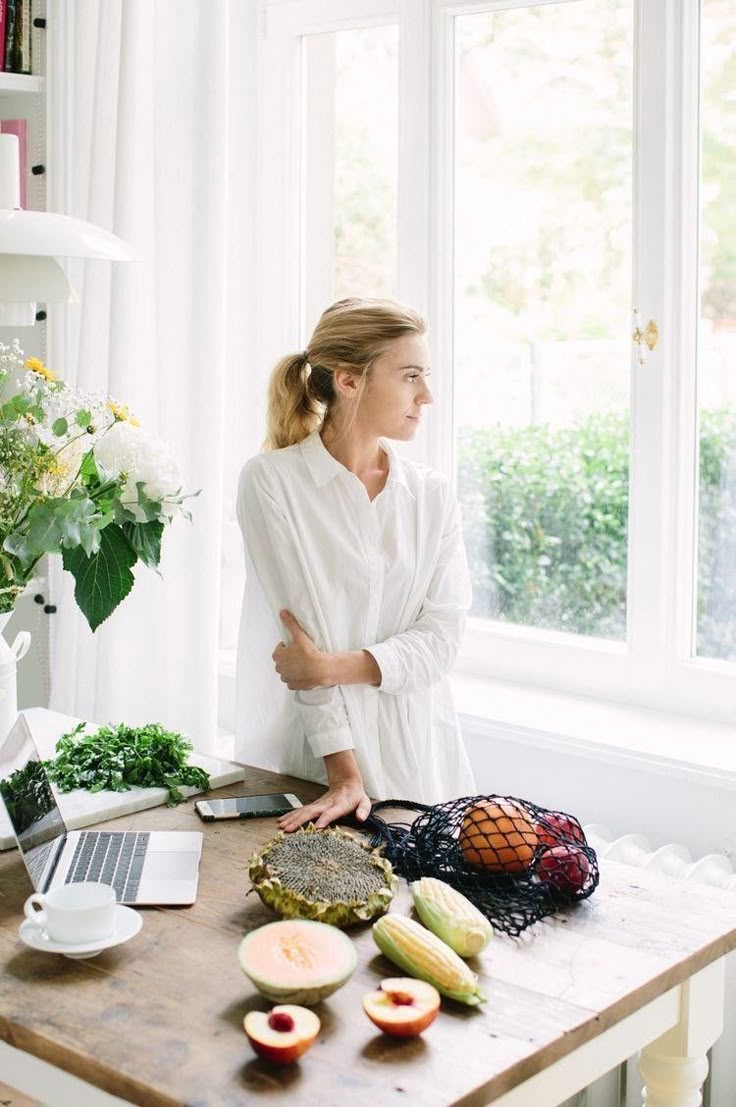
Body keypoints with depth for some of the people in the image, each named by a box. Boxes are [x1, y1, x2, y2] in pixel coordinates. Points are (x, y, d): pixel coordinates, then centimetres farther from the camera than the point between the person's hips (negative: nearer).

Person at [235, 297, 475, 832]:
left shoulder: (434, 495, 5)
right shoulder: (271, 480, -7)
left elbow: (442, 635, -2)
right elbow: (300, 624, -13)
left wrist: (335, 666, -18)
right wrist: (342, 771, -18)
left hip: (417, 757, 4)